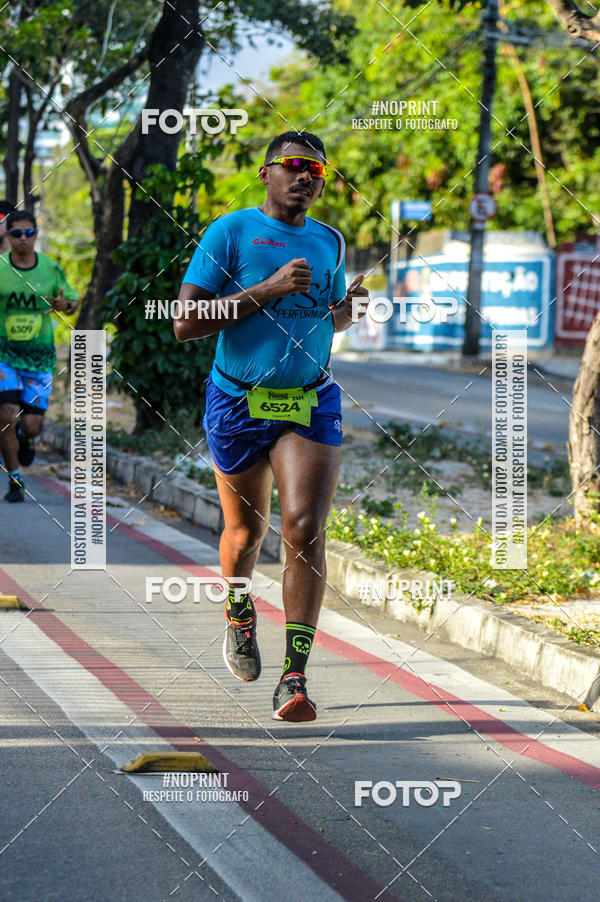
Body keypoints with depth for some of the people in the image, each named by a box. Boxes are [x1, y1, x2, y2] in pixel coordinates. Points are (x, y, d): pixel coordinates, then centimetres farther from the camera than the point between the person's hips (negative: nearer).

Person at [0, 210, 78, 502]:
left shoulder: (51, 268, -1)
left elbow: (73, 302, 10)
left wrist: (64, 305, -13)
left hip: (39, 355, 1)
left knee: (32, 424, -1)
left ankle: (27, 437, 39)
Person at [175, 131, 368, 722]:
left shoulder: (329, 242, 10)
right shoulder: (230, 232, -5)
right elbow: (186, 323, -12)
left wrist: (348, 309, 2)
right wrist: (268, 289, -19)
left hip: (311, 403, 2)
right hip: (239, 403, -2)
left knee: (305, 529, -15)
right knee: (246, 532, 12)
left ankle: (294, 678, -18)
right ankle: (238, 618, 44)